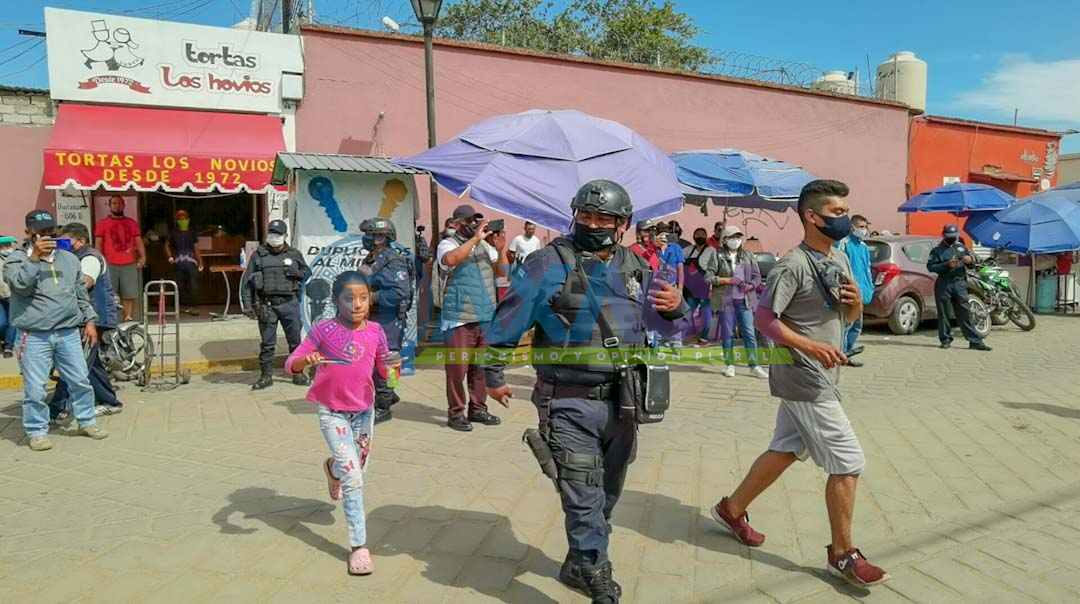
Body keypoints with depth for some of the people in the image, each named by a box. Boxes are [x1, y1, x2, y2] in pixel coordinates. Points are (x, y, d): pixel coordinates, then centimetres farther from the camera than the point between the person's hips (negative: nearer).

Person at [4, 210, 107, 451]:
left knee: (80, 381, 9)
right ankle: (37, 431, 14)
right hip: (34, 336, -4)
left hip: (68, 333, 4)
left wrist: (89, 320, 13)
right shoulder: (16, 259, 1)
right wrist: (34, 257, -21)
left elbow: (81, 293, 18)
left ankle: (87, 421, 24)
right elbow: (21, 284, -18)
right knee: (35, 388, 0)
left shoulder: (69, 258, 14)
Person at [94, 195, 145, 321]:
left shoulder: (132, 223, 15)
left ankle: (128, 319, 5)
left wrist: (143, 257, -4)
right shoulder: (102, 223, 8)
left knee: (129, 296, 0)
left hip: (129, 265, 2)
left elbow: (139, 241, 11)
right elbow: (98, 244, 4)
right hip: (110, 265, -2)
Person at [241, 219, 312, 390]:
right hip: (266, 305, -1)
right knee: (267, 343, 4)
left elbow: (308, 273, 15)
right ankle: (266, 376, 14)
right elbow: (247, 281, 6)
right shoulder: (258, 255, 6)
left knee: (295, 340, 6)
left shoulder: (294, 254, 10)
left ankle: (297, 373, 17)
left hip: (289, 303, 1)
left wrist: (296, 272, -7)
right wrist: (248, 304, -2)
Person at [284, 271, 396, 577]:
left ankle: (333, 468, 58)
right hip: (332, 412, -4)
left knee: (359, 468, 21)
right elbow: (291, 364, -14)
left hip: (363, 410, 4)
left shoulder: (375, 332, -5)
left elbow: (385, 372, 4)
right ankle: (359, 546, -1)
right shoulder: (324, 330, -14)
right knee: (353, 477, -10)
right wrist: (306, 360, -36)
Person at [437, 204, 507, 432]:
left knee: (482, 366, 11)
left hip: (486, 317, 6)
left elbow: (502, 272, 12)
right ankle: (456, 413, 8)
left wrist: (501, 250, -4)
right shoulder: (448, 244, -2)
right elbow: (450, 259, -25)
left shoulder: (485, 246, 14)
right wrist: (475, 238, -23)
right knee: (458, 366, -2)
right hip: (460, 318, -5)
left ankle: (478, 408, 23)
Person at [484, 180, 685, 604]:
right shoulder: (550, 263, -9)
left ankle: (580, 565, 39)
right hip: (570, 405, -6)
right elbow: (507, 323, -4)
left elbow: (663, 318, 21)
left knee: (607, 493, 19)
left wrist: (676, 305, -3)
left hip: (621, 403, 6)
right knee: (584, 498, -7)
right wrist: (493, 376, 1)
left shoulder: (635, 268, 7)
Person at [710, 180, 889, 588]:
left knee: (786, 451, 18)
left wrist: (856, 303, -4)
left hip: (818, 379, 9)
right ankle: (843, 555, 12)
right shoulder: (793, 265, -18)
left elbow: (847, 318, 18)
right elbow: (762, 317, -22)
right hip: (804, 380, -9)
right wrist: (811, 346, -30)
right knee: (848, 463, -4)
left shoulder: (840, 260, 11)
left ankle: (732, 510, 34)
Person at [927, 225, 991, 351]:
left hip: (960, 283, 3)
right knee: (944, 313, 2)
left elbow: (972, 261, 23)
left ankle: (975, 341, 3)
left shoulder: (961, 247, 17)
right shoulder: (938, 250, 4)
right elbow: (930, 266, -6)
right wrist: (946, 265, -18)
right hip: (944, 284, -3)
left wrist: (970, 259, -1)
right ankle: (946, 339, 11)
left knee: (965, 313, 2)